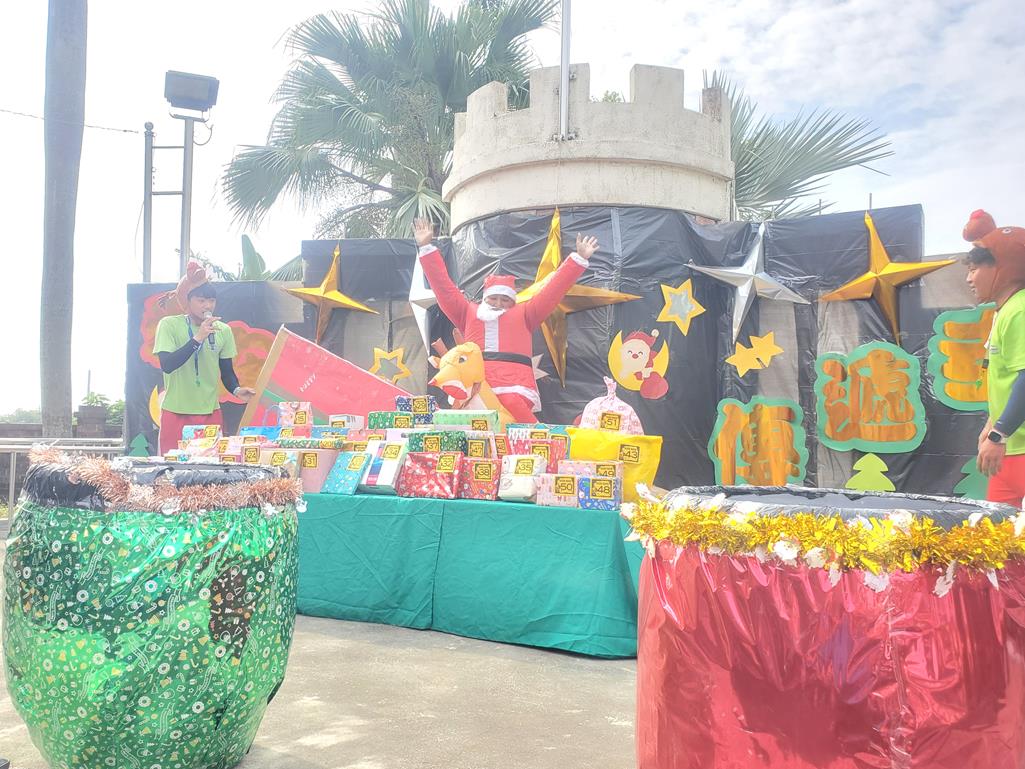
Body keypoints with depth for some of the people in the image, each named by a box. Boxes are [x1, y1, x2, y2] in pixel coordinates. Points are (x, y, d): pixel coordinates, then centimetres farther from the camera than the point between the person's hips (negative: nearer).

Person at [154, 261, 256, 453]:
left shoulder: (223, 330, 5)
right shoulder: (169, 325, -6)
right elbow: (167, 365, -17)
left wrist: (236, 390, -8)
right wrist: (198, 338, -24)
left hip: (211, 413, 3)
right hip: (176, 413, -3)